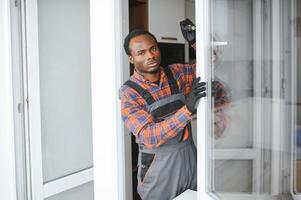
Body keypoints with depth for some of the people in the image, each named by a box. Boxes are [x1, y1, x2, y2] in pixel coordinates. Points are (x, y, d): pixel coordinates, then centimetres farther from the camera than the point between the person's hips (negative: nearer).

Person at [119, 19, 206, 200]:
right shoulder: (128, 94, -15)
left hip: (190, 156, 4)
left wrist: (195, 42, -11)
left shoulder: (176, 73, -1)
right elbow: (149, 137, -25)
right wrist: (187, 109, -35)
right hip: (159, 165, -4)